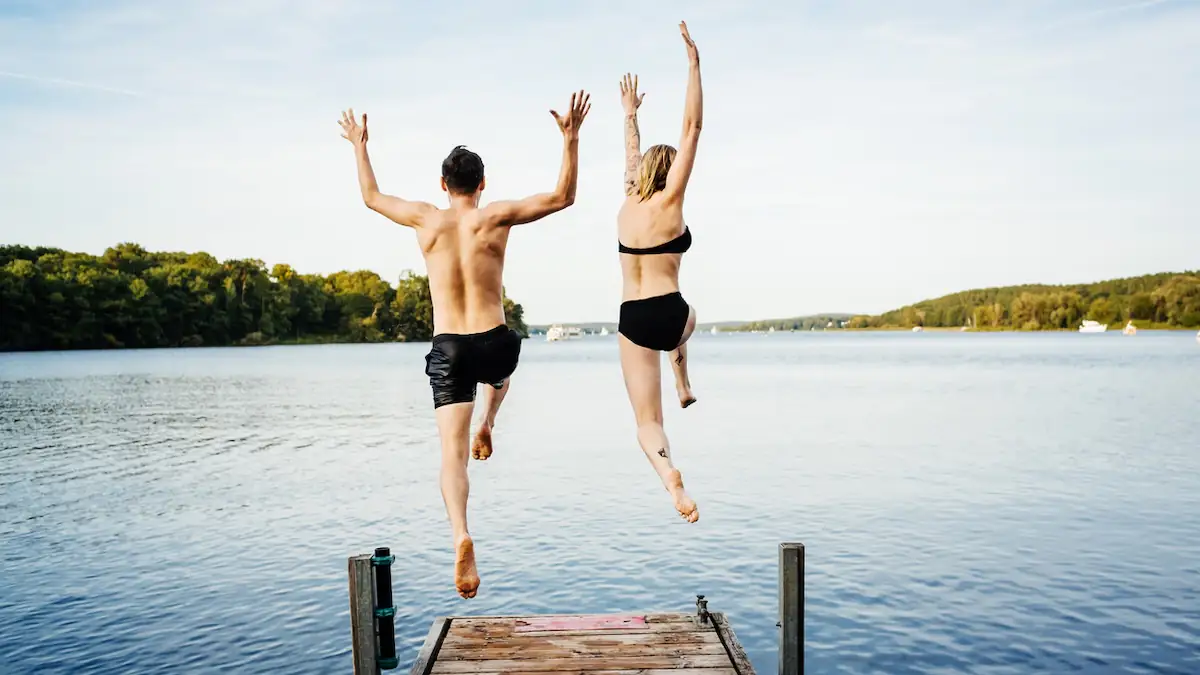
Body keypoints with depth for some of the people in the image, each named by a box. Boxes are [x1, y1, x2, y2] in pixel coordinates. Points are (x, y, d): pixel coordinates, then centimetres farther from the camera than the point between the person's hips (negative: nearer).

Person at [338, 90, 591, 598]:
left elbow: (371, 197, 20)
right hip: (493, 345, 0)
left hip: (447, 350, 0)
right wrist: (571, 137, 5)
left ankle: (461, 537, -22)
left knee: (452, 454, -3)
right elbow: (562, 197, 3)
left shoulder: (425, 219, 2)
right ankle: (486, 427, 38)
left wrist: (360, 146, 33)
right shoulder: (496, 216, -3)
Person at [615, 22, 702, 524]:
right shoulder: (669, 201, -3)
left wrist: (631, 114, 44)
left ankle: (667, 471, -26)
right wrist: (694, 64, 1)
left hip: (631, 321, 3)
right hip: (669, 315, -2)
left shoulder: (626, 204, 9)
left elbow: (633, 157, 29)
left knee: (647, 424, 4)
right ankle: (684, 385, 39)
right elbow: (691, 128, -3)